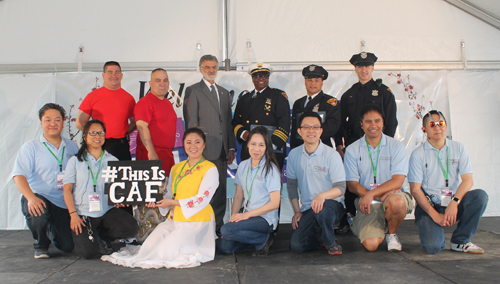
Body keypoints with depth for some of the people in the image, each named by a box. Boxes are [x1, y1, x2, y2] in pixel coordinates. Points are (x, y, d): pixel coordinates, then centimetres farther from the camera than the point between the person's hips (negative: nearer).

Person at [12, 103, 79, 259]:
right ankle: (40, 244, -1)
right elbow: (19, 176, -11)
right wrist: (31, 197, -29)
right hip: (39, 198, -3)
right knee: (38, 212, -37)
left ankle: (51, 230, 33)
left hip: (65, 204, 3)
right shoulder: (30, 147, 1)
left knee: (68, 246, -5)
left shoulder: (71, 146, 11)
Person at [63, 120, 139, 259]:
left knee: (131, 228, -24)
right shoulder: (76, 161, 7)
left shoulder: (113, 161, 12)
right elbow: (67, 189, 3)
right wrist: (73, 214, -10)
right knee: (87, 251, -23)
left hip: (107, 211, 3)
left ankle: (100, 237, 4)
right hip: (83, 214, -2)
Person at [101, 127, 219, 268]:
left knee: (170, 248, -25)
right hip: (174, 219, 5)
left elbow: (202, 199, -11)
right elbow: (169, 195, 18)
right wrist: (158, 201, -5)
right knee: (151, 244, -18)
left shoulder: (210, 169, -2)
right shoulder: (176, 168, 19)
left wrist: (174, 202, -13)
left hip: (198, 221, -5)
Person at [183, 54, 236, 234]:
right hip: (204, 151, -6)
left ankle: (218, 228, 18)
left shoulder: (224, 92, 20)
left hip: (221, 151, 6)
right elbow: (191, 123, -4)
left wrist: (231, 147, 11)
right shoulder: (193, 91, 2)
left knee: (221, 191, 8)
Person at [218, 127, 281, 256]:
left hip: (265, 218, -6)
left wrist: (247, 214, -16)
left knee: (226, 230, -26)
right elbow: (238, 196, 11)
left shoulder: (270, 169, -9)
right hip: (246, 215, 6)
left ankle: (263, 239, -4)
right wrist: (233, 217, -3)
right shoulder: (243, 166, 9)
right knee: (224, 248, -9)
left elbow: (275, 203, -13)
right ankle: (258, 238, 11)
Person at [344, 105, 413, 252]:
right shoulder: (352, 150, 4)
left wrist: (372, 194, -22)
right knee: (371, 244, -20)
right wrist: (379, 196, -16)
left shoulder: (396, 146, 2)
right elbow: (352, 185, -2)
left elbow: (397, 181, -8)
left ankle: (391, 234, -3)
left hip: (392, 195, -1)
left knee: (396, 201, -38)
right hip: (368, 202, 1)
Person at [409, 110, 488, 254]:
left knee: (480, 196, -26)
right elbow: (415, 189, -6)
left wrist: (454, 202, -20)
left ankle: (460, 241, -9)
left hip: (453, 204, 3)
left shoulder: (458, 148, 7)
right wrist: (434, 214, -17)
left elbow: (468, 180, -2)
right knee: (432, 247, -26)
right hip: (428, 206, -3)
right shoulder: (418, 154, -1)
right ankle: (435, 233, 14)